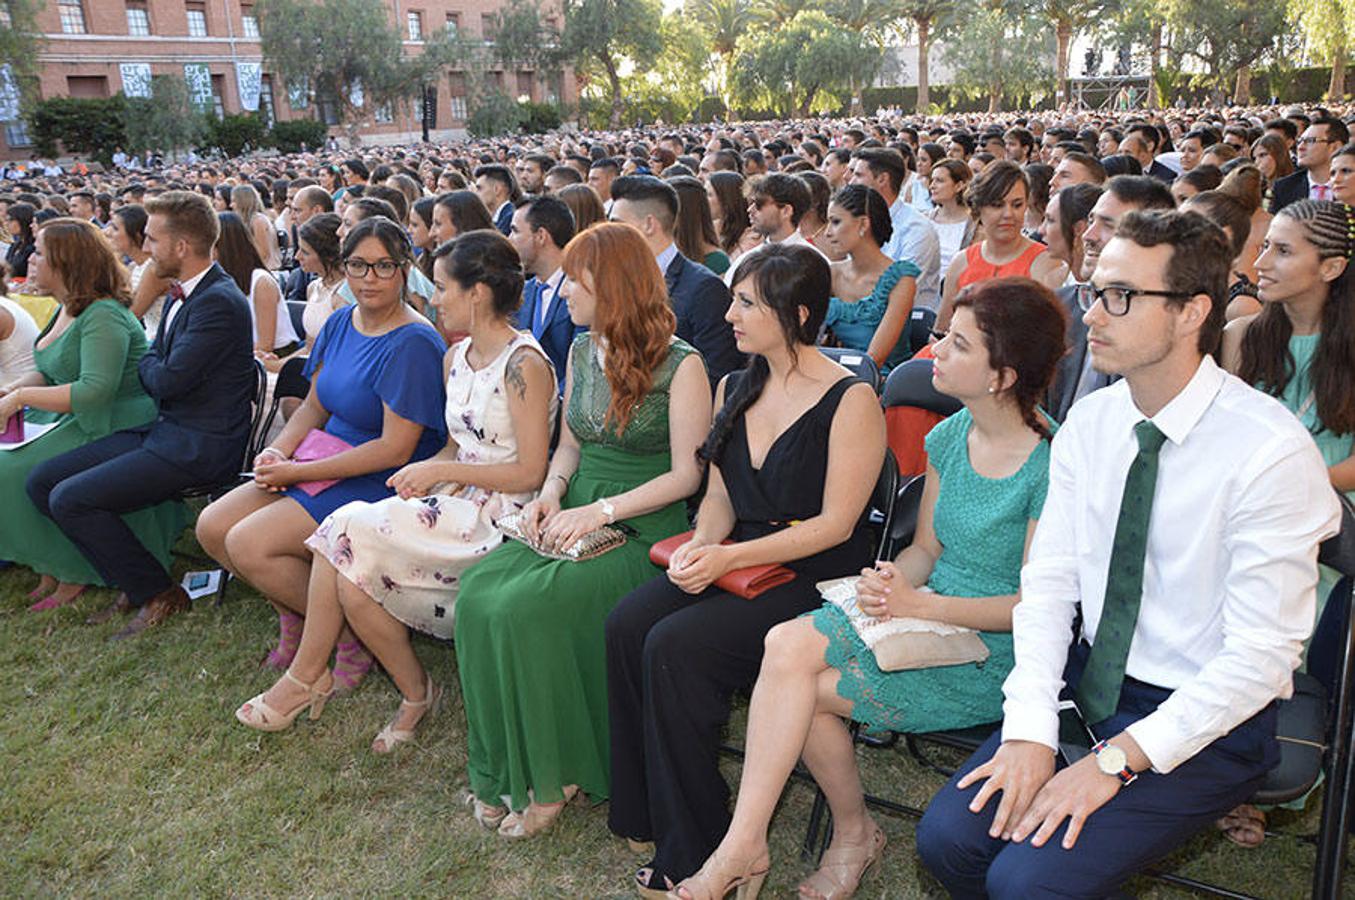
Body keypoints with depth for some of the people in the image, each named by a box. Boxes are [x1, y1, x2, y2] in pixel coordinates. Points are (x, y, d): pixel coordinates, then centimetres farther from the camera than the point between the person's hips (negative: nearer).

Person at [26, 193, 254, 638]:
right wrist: (157, 366, -2)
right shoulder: (181, 294, 13)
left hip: (198, 446, -10)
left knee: (70, 498, -17)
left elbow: (167, 379, -21)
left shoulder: (220, 303, -19)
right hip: (164, 428, 10)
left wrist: (152, 366, -1)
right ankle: (133, 582, 12)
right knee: (42, 482, 7)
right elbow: (149, 369, 19)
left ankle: (158, 593, 0)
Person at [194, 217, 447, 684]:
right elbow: (315, 406, 15)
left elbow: (395, 449, -22)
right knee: (212, 527, 0)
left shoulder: (414, 343, -19)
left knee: (249, 544, -19)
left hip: (381, 484, -9)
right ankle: (294, 613, 17)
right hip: (328, 465, 9)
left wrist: (297, 473, -18)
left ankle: (352, 635, -2)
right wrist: (277, 452, -5)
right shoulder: (340, 323, 7)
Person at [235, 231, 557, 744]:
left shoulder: (523, 364, -13)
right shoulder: (455, 358, 14)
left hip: (497, 512, -7)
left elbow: (530, 472, -15)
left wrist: (441, 470, -13)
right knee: (352, 579, -15)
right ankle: (416, 693, -1)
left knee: (348, 535, -18)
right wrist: (424, 475, -2)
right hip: (454, 499, 8)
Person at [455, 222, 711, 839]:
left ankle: (551, 778, -7)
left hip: (643, 534, -6)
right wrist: (552, 492, 1)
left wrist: (602, 511, -19)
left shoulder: (680, 365, -8)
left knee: (525, 606, -28)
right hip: (574, 521, 7)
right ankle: (502, 769, -6)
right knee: (477, 590, -20)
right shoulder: (580, 352, 13)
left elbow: (687, 473, -11)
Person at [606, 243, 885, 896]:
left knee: (675, 646, -26)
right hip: (733, 564, 7)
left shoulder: (851, 400, -10)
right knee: (626, 624, -18)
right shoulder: (735, 388, 12)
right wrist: (700, 545, -7)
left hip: (811, 579, -7)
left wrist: (729, 557, -19)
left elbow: (835, 524, -13)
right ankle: (648, 817, -2)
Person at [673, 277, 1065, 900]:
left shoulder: (1051, 465, -18)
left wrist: (920, 604, -22)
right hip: (926, 616, 7)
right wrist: (893, 580, -11)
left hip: (990, 657, -6)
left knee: (804, 690, -16)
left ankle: (853, 833, 8)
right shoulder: (950, 436, 5)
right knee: (787, 645, -19)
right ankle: (744, 844, -8)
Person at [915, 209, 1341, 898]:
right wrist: (1029, 728, -15)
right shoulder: (1090, 423, -2)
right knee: (948, 836, -10)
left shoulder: (1272, 451, -19)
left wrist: (1118, 760, -21)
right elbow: (1048, 582, -3)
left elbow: (1260, 658, -19)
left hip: (1212, 718, -5)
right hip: (1088, 684, 5)